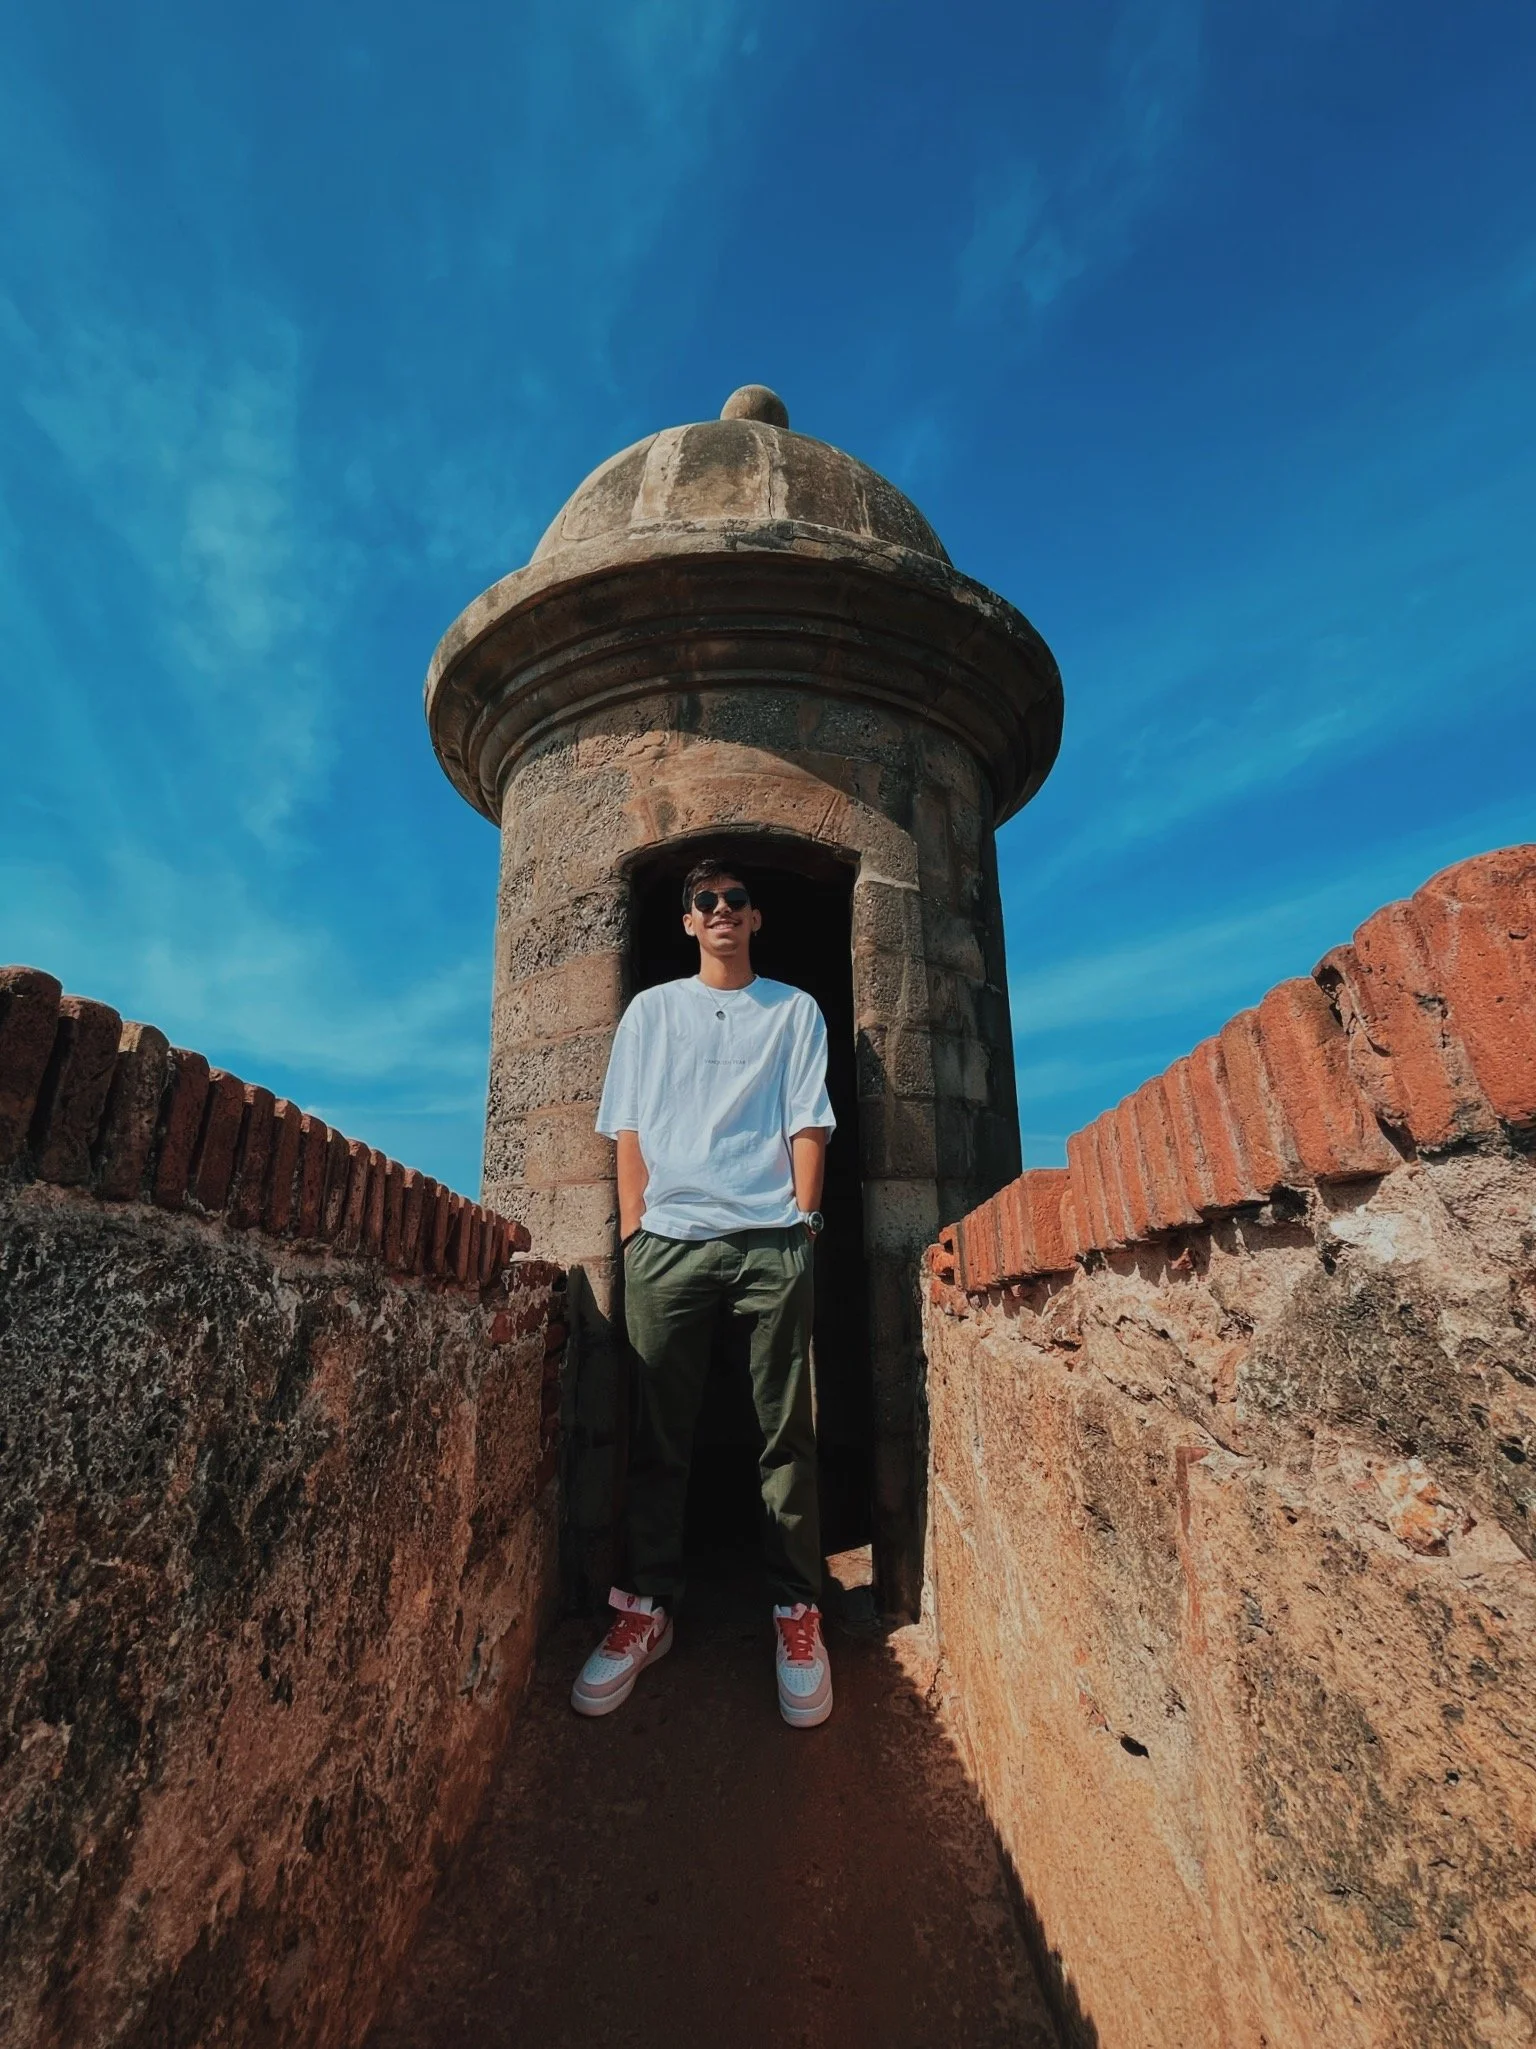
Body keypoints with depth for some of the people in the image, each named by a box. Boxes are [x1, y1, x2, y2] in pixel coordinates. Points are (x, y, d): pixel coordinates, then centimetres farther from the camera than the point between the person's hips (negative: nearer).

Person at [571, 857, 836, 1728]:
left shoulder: (795, 1010, 14)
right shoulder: (651, 1009, 16)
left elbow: (808, 1122, 7)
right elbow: (629, 1128, 10)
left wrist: (805, 1216, -3)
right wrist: (633, 1228, 1)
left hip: (772, 1240, 0)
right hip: (668, 1240, 1)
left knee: (787, 1432, 4)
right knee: (659, 1432, 6)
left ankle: (797, 1609, 18)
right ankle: (648, 1608, 21)